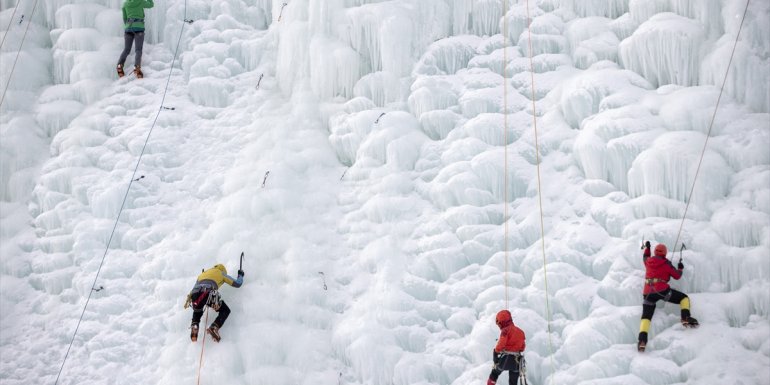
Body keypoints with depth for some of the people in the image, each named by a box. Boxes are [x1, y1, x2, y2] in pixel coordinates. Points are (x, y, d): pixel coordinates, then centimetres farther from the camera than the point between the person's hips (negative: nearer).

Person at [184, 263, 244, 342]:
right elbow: (237, 284, 35)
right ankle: (214, 327, -12)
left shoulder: (203, 273, 40)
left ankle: (194, 326, 1)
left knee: (197, 312, 33)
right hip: (208, 293, -4)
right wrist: (240, 275, 54)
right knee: (225, 310, 15)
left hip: (195, 294, 4)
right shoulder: (221, 273, 29)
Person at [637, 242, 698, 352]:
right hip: (662, 290, -4)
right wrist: (680, 268, 31)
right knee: (684, 298, 10)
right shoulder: (666, 264, 3)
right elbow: (677, 276, 11)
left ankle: (642, 341, -16)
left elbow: (645, 257, 41)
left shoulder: (648, 261, 15)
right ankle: (686, 318, -13)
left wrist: (647, 247, 57)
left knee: (646, 317, 2)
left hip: (648, 293, 4)